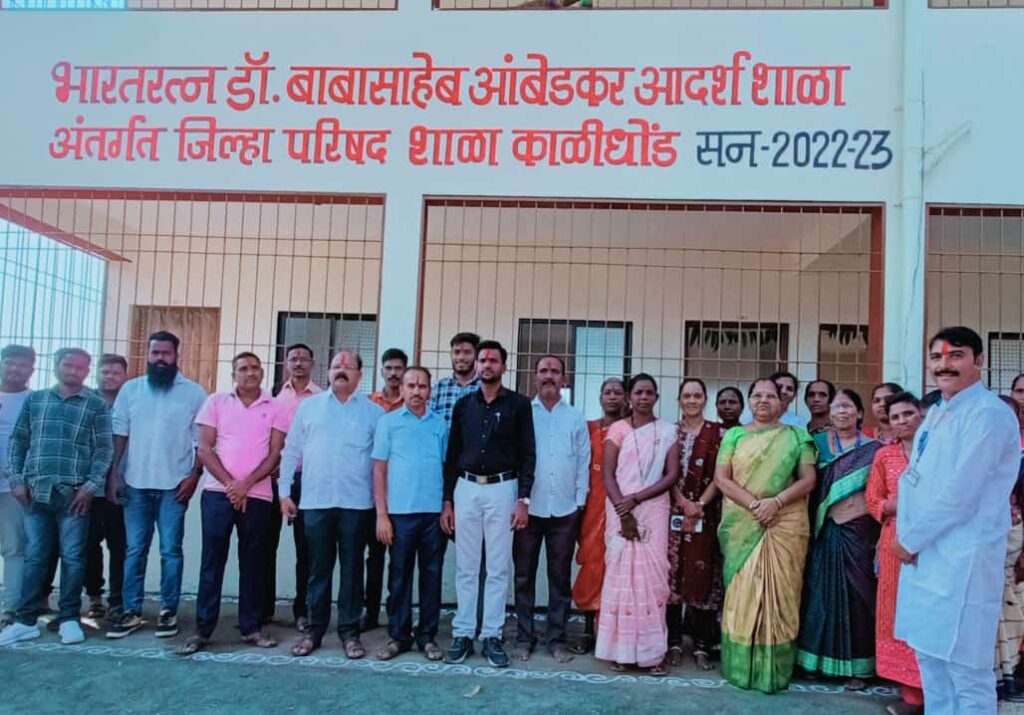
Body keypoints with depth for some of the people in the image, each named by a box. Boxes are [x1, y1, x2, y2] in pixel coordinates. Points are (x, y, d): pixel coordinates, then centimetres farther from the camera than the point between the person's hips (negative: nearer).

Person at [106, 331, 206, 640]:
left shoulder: (194, 393, 0)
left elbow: (202, 439, 0)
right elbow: (119, 433, 5)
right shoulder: (131, 389, 7)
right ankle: (132, 611, 15)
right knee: (134, 550, 7)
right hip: (135, 483, 2)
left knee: (170, 550, 3)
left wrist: (195, 474, -9)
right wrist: (113, 474, -1)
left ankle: (169, 611, 11)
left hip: (174, 485, -2)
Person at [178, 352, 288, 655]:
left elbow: (274, 454, 0)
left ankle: (251, 627, 16)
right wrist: (230, 484, -9)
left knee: (253, 562, 7)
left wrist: (245, 484, -11)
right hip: (218, 492, 0)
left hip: (258, 495, 1)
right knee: (212, 561, 2)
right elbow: (204, 448, 1)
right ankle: (202, 629, 10)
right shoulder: (216, 402, 6)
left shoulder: (274, 408, 6)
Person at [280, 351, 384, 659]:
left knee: (352, 569, 6)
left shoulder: (374, 412, 4)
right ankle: (314, 628, 21)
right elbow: (291, 451, 9)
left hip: (357, 503, -1)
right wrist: (284, 491, 4)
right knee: (319, 569, 9)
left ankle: (349, 631, 16)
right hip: (315, 501, 1)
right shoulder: (308, 406, 8)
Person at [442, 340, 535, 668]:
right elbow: (452, 454, 9)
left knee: (498, 568, 3)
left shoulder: (519, 404, 1)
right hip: (466, 489, 2)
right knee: (465, 567, 7)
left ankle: (492, 636, 12)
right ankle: (462, 634, 15)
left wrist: (523, 499, -9)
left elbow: (528, 454, -1)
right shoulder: (463, 405, 9)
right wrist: (447, 500, 5)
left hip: (503, 489, -2)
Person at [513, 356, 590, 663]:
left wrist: (580, 501, 1)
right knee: (524, 575, 6)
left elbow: (583, 463, 7)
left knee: (560, 577, 8)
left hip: (565, 510, 1)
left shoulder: (576, 418, 8)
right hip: (529, 508, -1)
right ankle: (524, 637, 15)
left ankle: (558, 639, 16)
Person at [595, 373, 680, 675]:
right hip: (620, 511, 0)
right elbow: (608, 474, -1)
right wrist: (623, 512, -12)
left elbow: (672, 475, 0)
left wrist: (636, 499, -10)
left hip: (654, 511, 0)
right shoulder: (618, 429, 4)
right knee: (621, 573, -2)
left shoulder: (667, 431, 6)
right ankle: (621, 648, 6)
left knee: (652, 575, -3)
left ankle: (653, 650, 4)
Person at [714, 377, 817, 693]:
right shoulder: (734, 435, 8)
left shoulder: (796, 436, 8)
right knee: (742, 592, 2)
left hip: (785, 527, 0)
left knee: (778, 593, 1)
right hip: (742, 526, 1)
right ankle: (741, 666, 10)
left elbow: (808, 480, 0)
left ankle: (774, 670, 8)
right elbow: (722, 478, -1)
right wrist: (753, 504, -15)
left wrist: (776, 502, -15)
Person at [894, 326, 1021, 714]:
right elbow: (912, 478, 15)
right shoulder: (936, 413, 15)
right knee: (929, 657, 18)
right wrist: (905, 535, 1)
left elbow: (960, 494, -19)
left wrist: (910, 539, -11)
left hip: (962, 559, -9)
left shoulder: (989, 413, -14)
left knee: (965, 668, 0)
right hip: (924, 553, 9)